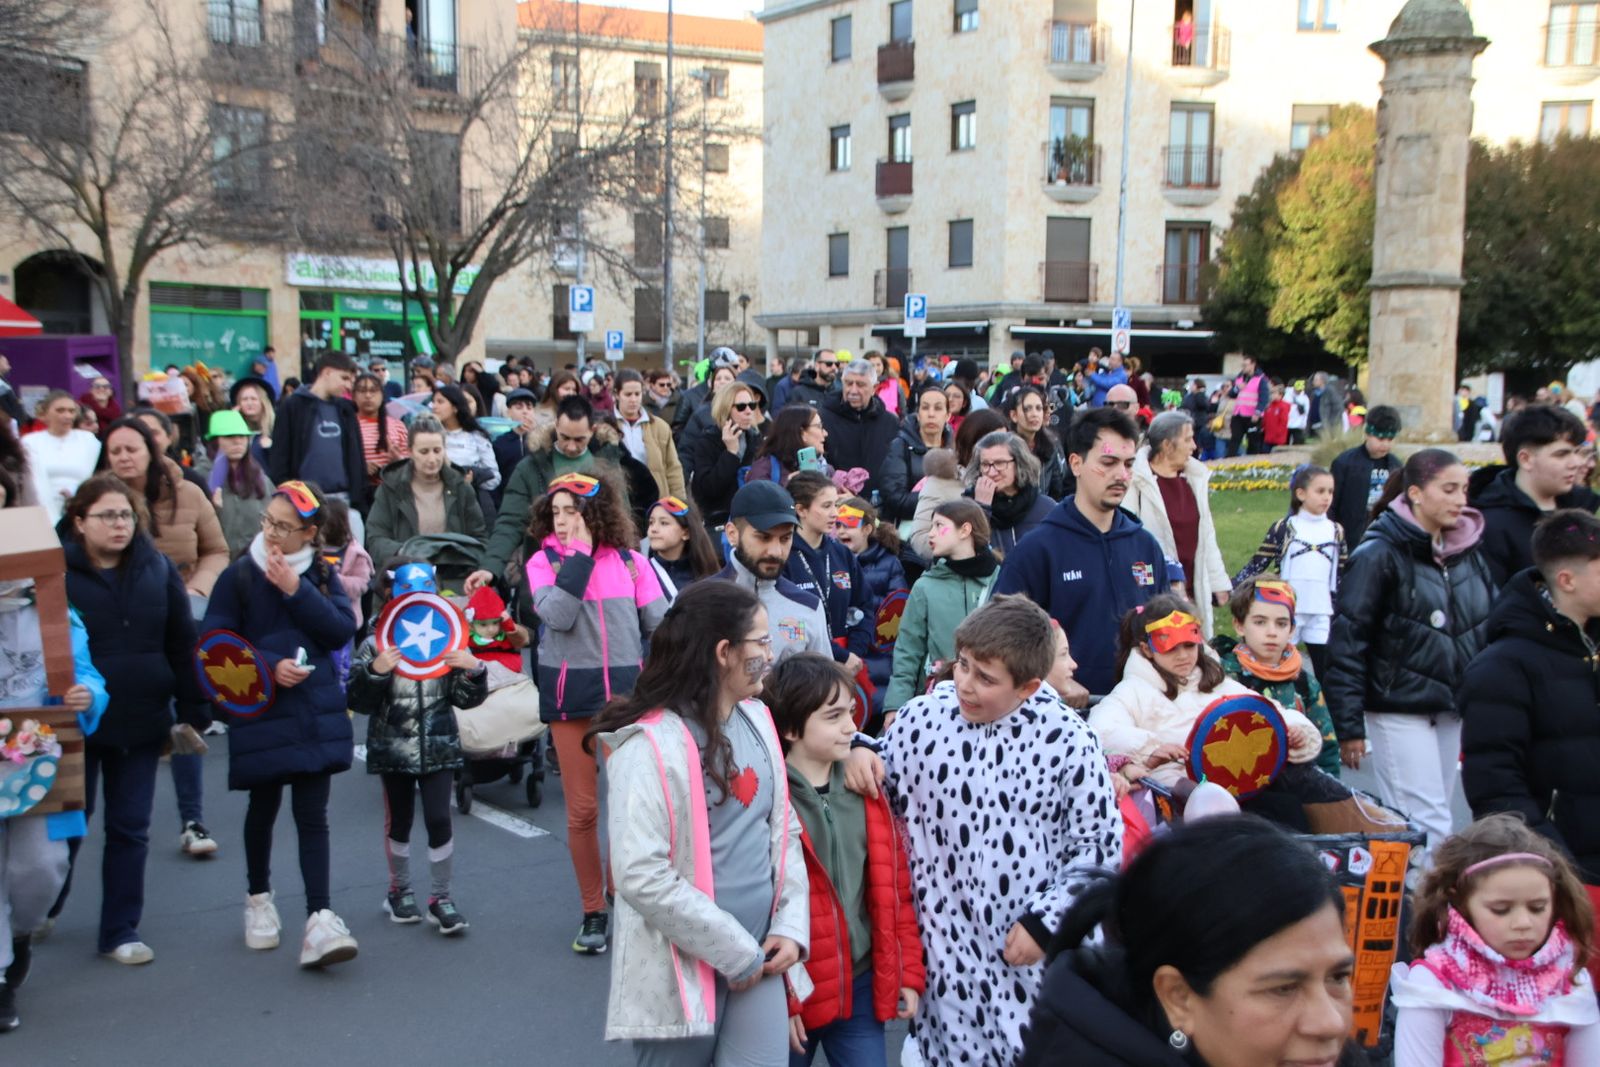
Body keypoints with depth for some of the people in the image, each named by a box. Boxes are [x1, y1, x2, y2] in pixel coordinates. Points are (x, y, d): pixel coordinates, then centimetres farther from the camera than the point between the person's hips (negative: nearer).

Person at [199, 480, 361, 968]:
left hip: (317, 714, 1)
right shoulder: (239, 576, -4)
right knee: (263, 808, 15)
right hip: (261, 712, -1)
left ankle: (320, 919, -4)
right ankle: (258, 899, 37)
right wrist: (268, 667, -17)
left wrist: (297, 591, -17)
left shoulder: (322, 575, 3)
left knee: (312, 815, -2)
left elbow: (343, 629, -9)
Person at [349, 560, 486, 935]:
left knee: (439, 819, -2)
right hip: (393, 748, -1)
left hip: (438, 747, 1)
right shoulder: (375, 646, -6)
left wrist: (474, 669, -15)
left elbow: (467, 698, 4)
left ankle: (440, 897, 12)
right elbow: (358, 701, -7)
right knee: (399, 820, 14)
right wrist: (375, 673, -23)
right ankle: (399, 890, 33)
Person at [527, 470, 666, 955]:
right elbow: (557, 615, -17)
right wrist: (580, 554, -14)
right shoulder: (543, 561, 1)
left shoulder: (631, 560, 3)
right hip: (570, 694, 0)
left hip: (626, 690, 1)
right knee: (582, 809, 5)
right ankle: (593, 911, 20)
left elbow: (661, 624, 6)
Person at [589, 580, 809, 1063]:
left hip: (758, 956, 5)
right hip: (682, 967, -5)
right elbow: (642, 876, -22)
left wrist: (791, 925, -2)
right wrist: (736, 951, -16)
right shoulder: (650, 743, -17)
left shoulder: (757, 719, 5)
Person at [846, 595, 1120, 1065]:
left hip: (1033, 954, -2)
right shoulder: (922, 717, -5)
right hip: (945, 946, 2)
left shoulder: (1068, 742, -11)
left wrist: (1045, 922, -6)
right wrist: (860, 753, -9)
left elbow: (1099, 843, -3)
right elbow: (886, 787, 12)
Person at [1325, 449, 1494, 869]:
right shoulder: (1380, 554, -12)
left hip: (1453, 709, 7)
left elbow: (1492, 627, 17)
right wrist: (1349, 724, -14)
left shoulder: (1470, 552, 8)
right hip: (1399, 708, -7)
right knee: (1428, 825, -7)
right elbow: (1347, 642, -13)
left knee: (1424, 818, 13)